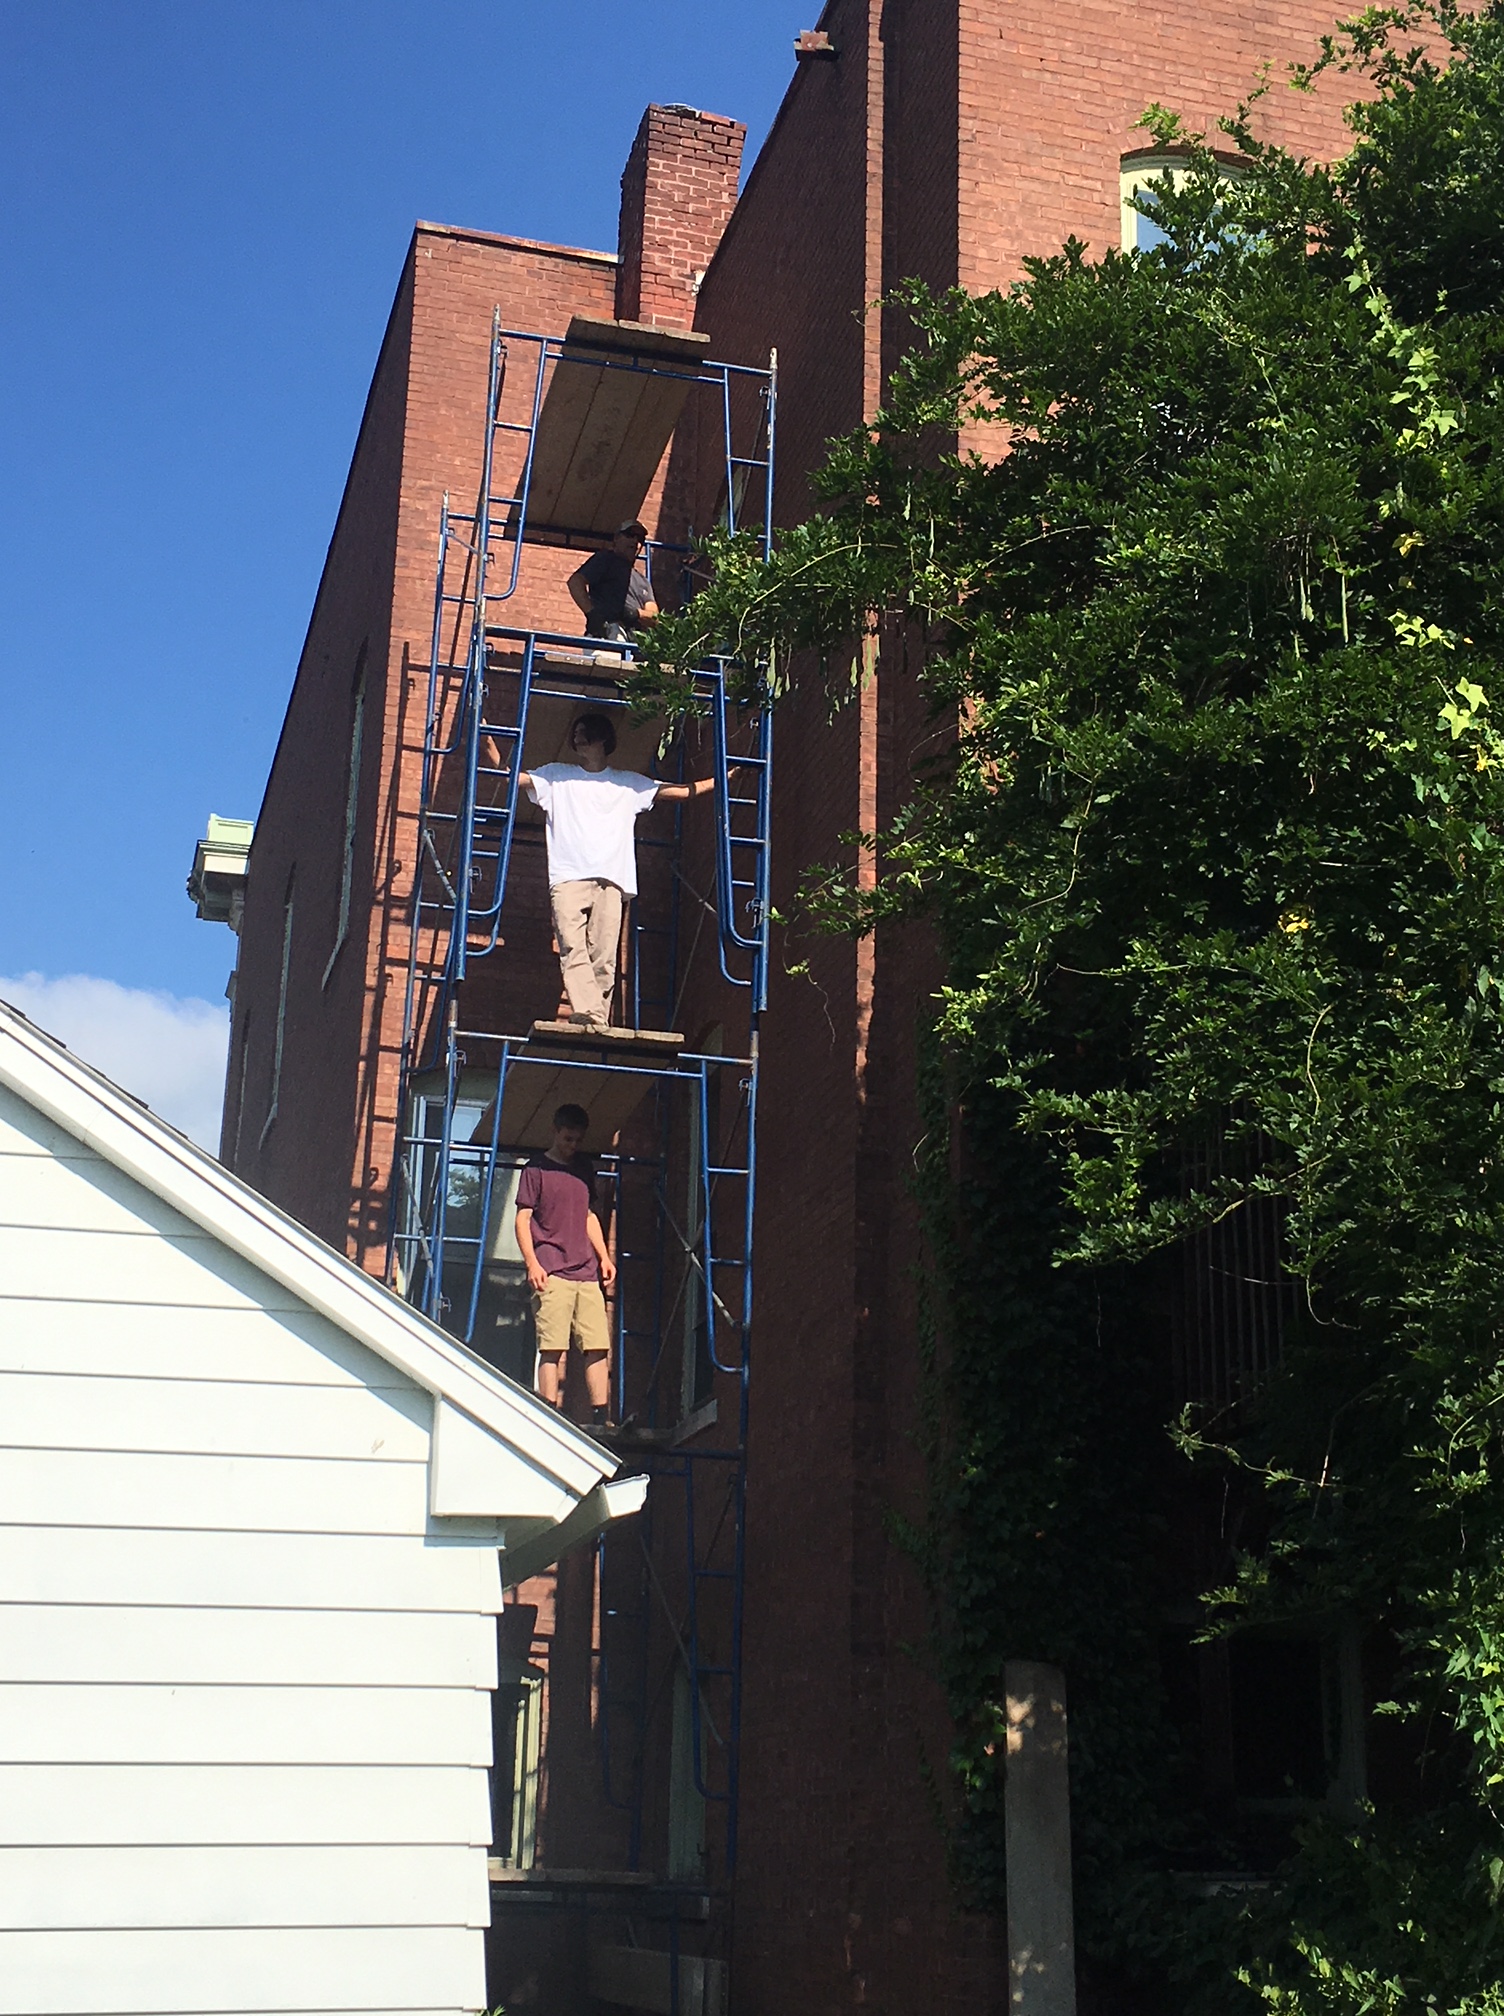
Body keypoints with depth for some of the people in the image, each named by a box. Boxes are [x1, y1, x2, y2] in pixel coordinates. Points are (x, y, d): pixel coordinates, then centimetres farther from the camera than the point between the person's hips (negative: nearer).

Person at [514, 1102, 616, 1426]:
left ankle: (600, 1420, -2)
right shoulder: (537, 1169, 3)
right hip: (552, 1274, -5)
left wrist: (604, 1257, 16)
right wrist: (532, 1263, -12)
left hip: (587, 1273, 5)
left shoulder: (585, 1168, 20)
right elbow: (523, 1219, -1)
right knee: (553, 1349, -9)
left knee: (599, 1348, -2)